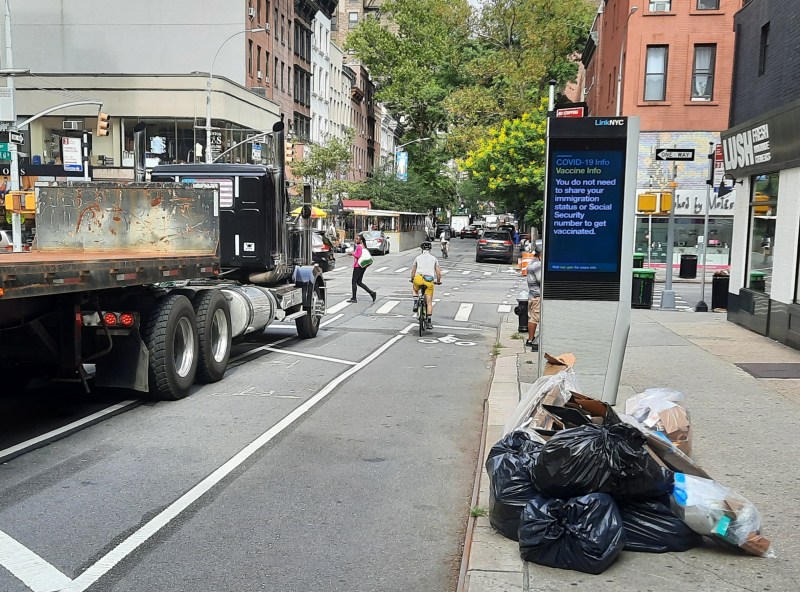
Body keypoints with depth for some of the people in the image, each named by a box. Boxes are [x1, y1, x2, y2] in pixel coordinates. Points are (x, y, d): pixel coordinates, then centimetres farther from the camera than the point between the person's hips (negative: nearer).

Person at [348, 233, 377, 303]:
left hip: (358, 266, -10)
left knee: (354, 282, -1)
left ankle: (354, 298, 2)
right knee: (359, 282, 13)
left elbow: (358, 256, -25)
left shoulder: (359, 246, -15)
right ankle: (372, 292, 5)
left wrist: (353, 253, -8)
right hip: (362, 266, 10)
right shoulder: (363, 246, 15)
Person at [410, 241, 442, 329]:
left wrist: (412, 280, 37)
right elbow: (439, 273, 15)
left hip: (419, 278, 0)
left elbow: (413, 271, 20)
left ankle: (415, 303, 12)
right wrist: (438, 281, 32)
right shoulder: (434, 258, 19)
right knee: (429, 302, 8)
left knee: (414, 289, 35)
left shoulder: (418, 258, 18)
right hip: (429, 280, 0)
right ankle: (429, 322, 3)